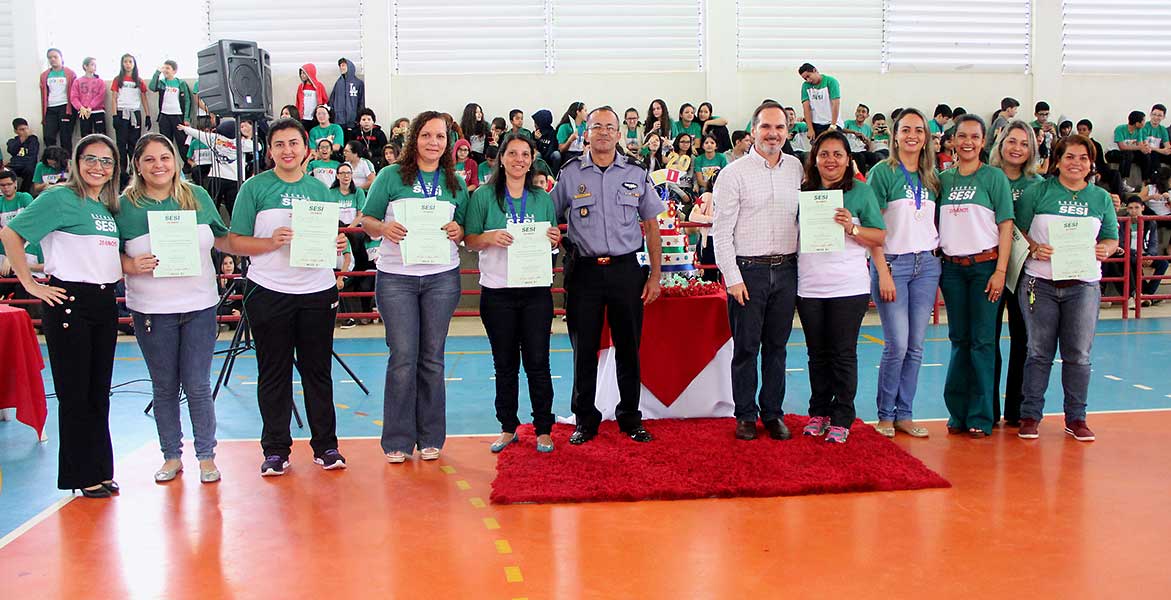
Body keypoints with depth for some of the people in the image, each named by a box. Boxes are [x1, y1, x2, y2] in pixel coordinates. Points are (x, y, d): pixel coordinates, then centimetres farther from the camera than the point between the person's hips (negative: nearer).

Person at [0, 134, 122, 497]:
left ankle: (100, 471, 22)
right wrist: (30, 284, -13)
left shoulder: (109, 206, 14)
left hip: (105, 302, 7)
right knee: (75, 394, 1)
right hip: (70, 303, -7)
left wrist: (131, 266, 11)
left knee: (99, 393, 12)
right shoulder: (61, 198, -7)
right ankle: (82, 476, 12)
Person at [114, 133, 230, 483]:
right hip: (151, 310, 0)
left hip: (199, 306, 0)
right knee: (164, 387, 10)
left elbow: (222, 240, 13)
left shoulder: (198, 196, 4)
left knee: (198, 386, 3)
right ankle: (171, 456, 23)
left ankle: (206, 456, 15)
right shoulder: (125, 205, 0)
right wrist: (133, 265, -17)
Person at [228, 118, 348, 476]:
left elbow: (333, 237, 16)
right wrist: (271, 242, -19)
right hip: (269, 292, -2)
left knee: (318, 370, 9)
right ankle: (275, 449, 16)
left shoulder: (320, 189, 10)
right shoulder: (255, 188, 1)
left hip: (317, 290, 2)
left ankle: (326, 445, 17)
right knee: (273, 374, 6)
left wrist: (337, 245, -6)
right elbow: (235, 242, -3)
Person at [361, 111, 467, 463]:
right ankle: (397, 440, 8)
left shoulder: (455, 183, 12)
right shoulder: (391, 176, 4)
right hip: (395, 278, -2)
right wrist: (384, 228, -17)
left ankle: (430, 438, 16)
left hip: (442, 277, 2)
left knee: (432, 358, 6)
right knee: (403, 357, -4)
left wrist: (458, 232, -7)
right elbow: (366, 220, 4)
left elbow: (466, 229, 16)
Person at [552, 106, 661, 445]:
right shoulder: (570, 174, 3)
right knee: (584, 349, 5)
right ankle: (585, 420, 17)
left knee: (628, 347, 7)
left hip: (626, 269, 1)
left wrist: (655, 275, 5)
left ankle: (630, 417, 21)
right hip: (585, 270, -1)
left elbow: (651, 227, 9)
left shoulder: (636, 175, 6)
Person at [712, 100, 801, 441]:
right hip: (748, 269, -4)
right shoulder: (734, 173, -4)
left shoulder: (797, 169, 9)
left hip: (786, 269, 4)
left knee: (777, 346, 10)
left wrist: (800, 266, 8)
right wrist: (733, 278, -11)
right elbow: (721, 231, -6)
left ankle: (773, 413, 21)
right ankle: (745, 415, 14)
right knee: (746, 347, 3)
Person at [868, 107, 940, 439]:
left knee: (916, 347, 5)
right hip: (892, 262, -5)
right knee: (897, 345, -7)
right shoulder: (882, 172, -4)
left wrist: (938, 263, 8)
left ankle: (904, 414, 15)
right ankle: (885, 414, 8)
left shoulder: (932, 177, 12)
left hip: (927, 264, 5)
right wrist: (883, 272, -13)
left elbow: (936, 224, 18)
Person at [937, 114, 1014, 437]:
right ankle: (959, 413, 14)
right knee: (959, 339, 7)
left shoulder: (994, 177, 1)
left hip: (984, 265, -3)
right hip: (951, 266, 3)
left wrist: (1000, 270, -11)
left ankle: (980, 417, 4)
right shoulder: (944, 179, 10)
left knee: (982, 341, -2)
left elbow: (1006, 226, -3)